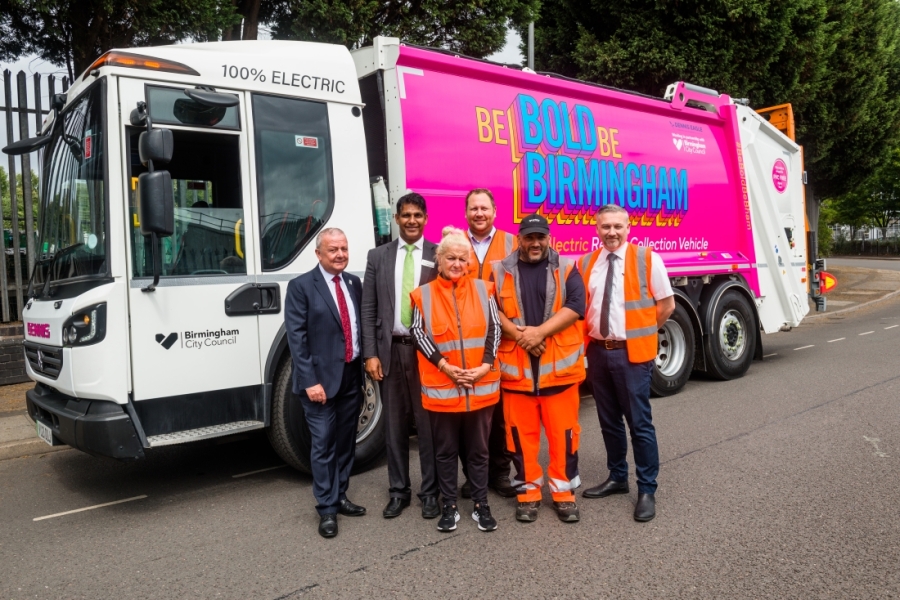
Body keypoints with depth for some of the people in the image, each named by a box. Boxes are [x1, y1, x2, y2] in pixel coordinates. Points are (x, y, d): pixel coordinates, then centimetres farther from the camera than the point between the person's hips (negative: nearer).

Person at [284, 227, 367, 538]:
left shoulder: (354, 283, 9)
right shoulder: (301, 286, -8)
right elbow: (296, 337, -12)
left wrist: (365, 365, 7)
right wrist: (310, 381, -17)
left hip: (352, 376, 5)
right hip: (321, 378, -5)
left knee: (345, 442, 14)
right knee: (323, 444, 1)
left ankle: (339, 497, 29)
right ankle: (326, 509, 13)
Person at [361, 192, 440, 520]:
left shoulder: (439, 255, 1)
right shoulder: (378, 256, 7)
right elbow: (369, 309, 5)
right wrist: (370, 353, -2)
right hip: (390, 349, 2)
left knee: (428, 423, 5)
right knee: (394, 424, 11)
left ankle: (430, 492, 19)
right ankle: (398, 491, 24)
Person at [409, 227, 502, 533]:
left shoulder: (482, 289, 5)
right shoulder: (423, 295, 0)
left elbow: (494, 329, 2)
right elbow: (419, 335, -4)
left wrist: (485, 365, -10)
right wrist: (446, 367, -13)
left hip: (481, 385, 1)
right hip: (441, 387, -1)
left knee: (478, 449, 11)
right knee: (446, 450, 10)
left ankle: (481, 506, 24)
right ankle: (449, 507, 23)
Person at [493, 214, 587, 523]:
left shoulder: (566, 268, 5)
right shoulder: (500, 271, 7)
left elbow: (575, 305, -7)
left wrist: (540, 331, -16)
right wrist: (519, 335, -14)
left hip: (559, 364, 0)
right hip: (516, 365, 1)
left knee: (563, 431, 4)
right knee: (521, 431, 7)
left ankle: (564, 493, 18)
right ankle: (528, 492, 21)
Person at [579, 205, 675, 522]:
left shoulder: (647, 258, -5)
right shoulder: (585, 264, 6)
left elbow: (667, 304, 0)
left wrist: (643, 332, 4)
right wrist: (588, 337, 6)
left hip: (632, 352, -4)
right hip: (598, 351, 5)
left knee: (640, 423, 1)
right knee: (609, 420, 15)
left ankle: (647, 490, 13)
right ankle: (617, 477, 32)